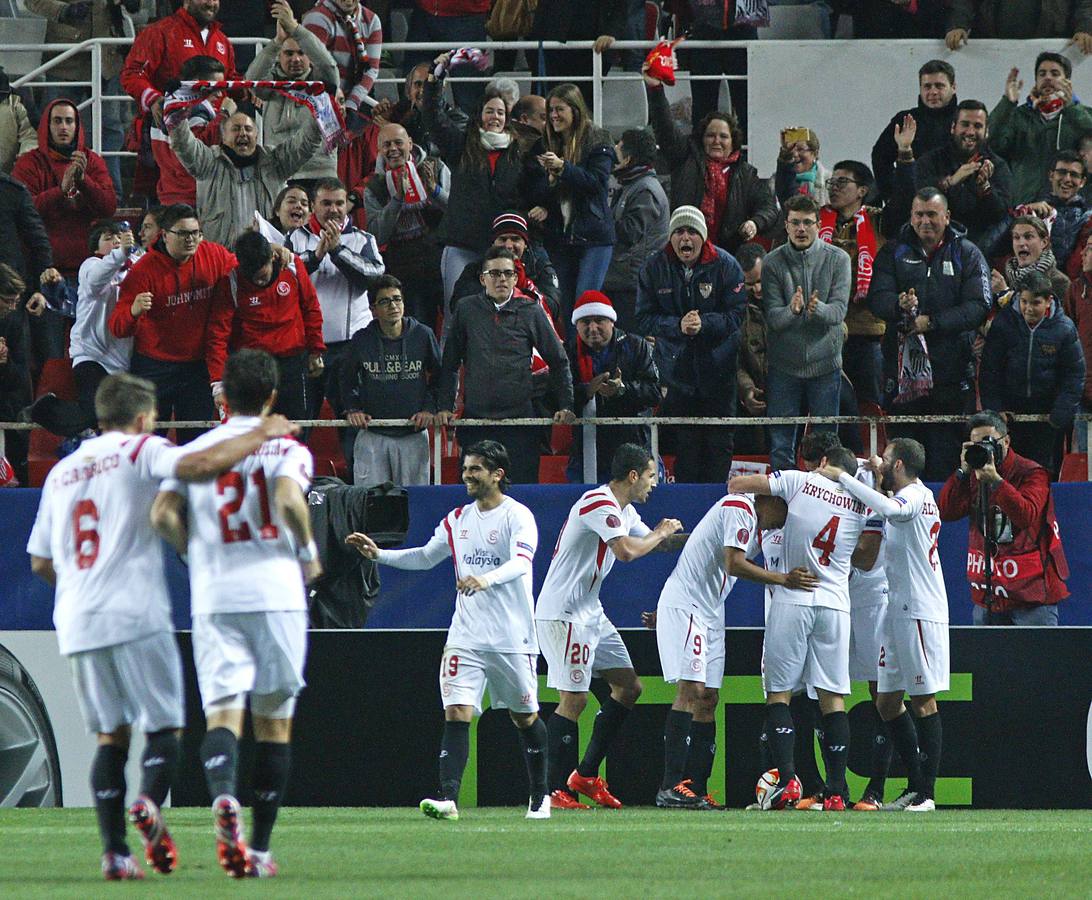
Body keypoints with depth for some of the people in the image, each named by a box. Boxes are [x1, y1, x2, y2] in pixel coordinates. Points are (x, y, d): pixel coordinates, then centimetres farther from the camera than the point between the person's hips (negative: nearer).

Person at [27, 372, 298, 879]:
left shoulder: (61, 471, 19)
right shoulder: (140, 452, 2)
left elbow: (40, 561, 21)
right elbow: (197, 466, -19)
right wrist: (260, 435, -8)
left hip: (76, 623, 5)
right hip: (136, 615, -5)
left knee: (110, 735, 9)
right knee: (165, 724, 1)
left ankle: (114, 851, -3)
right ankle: (149, 804, -27)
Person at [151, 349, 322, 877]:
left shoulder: (194, 451, 9)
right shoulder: (287, 448, 2)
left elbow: (163, 515, -3)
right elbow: (288, 499, -18)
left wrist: (198, 553, 13)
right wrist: (308, 553, -2)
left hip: (213, 597, 1)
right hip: (276, 591, -1)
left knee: (223, 711, -6)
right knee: (275, 720, 9)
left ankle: (223, 796, -38)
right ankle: (260, 848, 8)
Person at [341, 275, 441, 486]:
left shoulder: (422, 336, 0)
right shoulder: (362, 340, 0)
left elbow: (438, 376, 13)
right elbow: (347, 379, 16)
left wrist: (429, 409, 1)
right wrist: (352, 409, 2)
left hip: (413, 435, 0)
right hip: (371, 435, 0)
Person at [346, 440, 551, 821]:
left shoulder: (518, 516, -9)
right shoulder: (458, 519, 10)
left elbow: (521, 562, -25)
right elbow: (426, 557, 23)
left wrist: (486, 579, -43)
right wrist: (379, 554, 12)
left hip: (513, 638, -4)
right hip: (466, 636, 4)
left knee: (525, 718, 9)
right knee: (456, 713, -11)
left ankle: (540, 796, 27)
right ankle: (448, 797, -20)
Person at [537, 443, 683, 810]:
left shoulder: (623, 510, 15)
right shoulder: (599, 503, -18)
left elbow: (657, 542, 30)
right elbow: (627, 551, -29)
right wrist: (660, 534, -11)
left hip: (591, 613, 10)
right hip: (563, 613, -10)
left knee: (628, 686, 9)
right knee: (574, 698, -12)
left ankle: (586, 775, 14)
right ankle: (556, 791, -9)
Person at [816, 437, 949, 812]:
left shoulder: (916, 495, -12)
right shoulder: (909, 495, 18)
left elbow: (891, 509, -34)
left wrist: (842, 477, -28)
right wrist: (878, 477, 22)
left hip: (920, 611, -10)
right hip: (898, 610, 10)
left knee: (923, 700, -7)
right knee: (887, 701, 10)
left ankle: (927, 793, -7)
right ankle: (916, 786, 16)